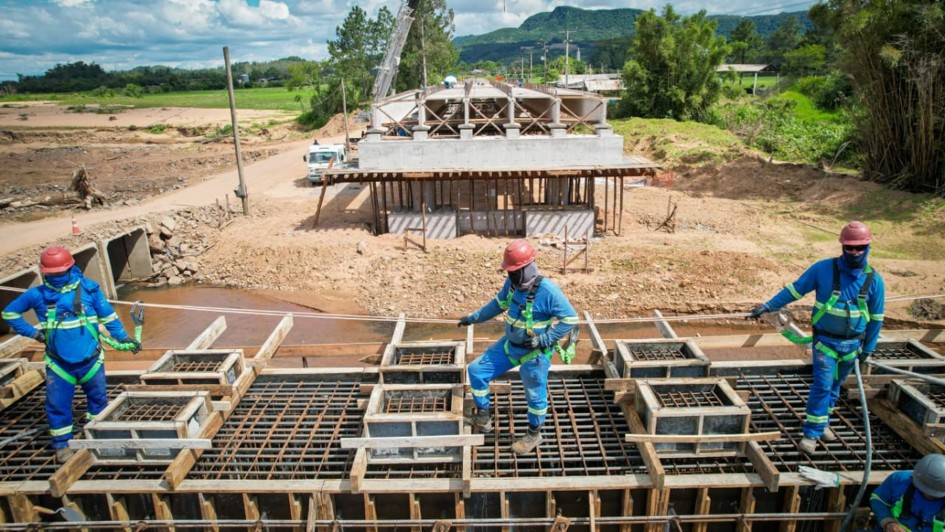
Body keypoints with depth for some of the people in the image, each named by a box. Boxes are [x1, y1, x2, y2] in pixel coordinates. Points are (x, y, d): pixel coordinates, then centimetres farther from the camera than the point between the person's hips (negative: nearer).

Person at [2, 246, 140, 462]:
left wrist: (124, 338, -3)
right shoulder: (37, 295, -7)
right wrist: (32, 332, -3)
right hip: (59, 363, 0)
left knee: (98, 398, 17)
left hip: (90, 360, 0)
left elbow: (108, 316, 0)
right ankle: (62, 443, 30)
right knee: (57, 405, 9)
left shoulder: (88, 288, -9)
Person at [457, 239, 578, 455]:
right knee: (476, 370, 8)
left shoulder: (547, 290, -28)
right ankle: (483, 417, 25)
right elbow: (499, 303, 12)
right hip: (510, 344, 7)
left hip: (535, 353, -7)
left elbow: (570, 318, -22)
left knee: (535, 395, 10)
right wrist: (473, 317, 13)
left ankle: (534, 435, 36)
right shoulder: (512, 282, -7)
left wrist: (544, 340, -26)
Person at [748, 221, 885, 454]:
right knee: (823, 385, -8)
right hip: (825, 341, -3)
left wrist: (868, 347, 8)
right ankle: (812, 433, 1)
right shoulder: (823, 268, -13)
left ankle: (821, 423, 34)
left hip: (852, 344, 3)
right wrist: (768, 306, -10)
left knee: (834, 386, 16)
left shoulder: (874, 279, -5)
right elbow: (794, 290, -6)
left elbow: (876, 318, 4)